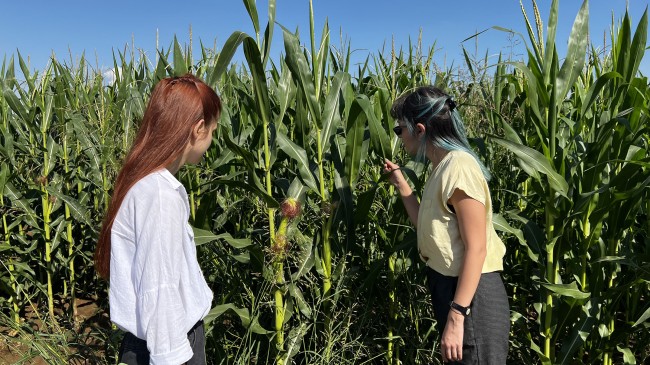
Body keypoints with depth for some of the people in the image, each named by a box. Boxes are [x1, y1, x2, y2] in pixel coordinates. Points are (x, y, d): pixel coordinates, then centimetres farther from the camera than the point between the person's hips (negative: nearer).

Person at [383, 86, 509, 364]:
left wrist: (456, 317, -23)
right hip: (451, 288, 9)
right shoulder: (441, 168, 8)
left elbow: (476, 248, -22)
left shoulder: (458, 167, -20)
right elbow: (429, 228, 11)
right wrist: (400, 184, 10)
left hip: (471, 295, -9)